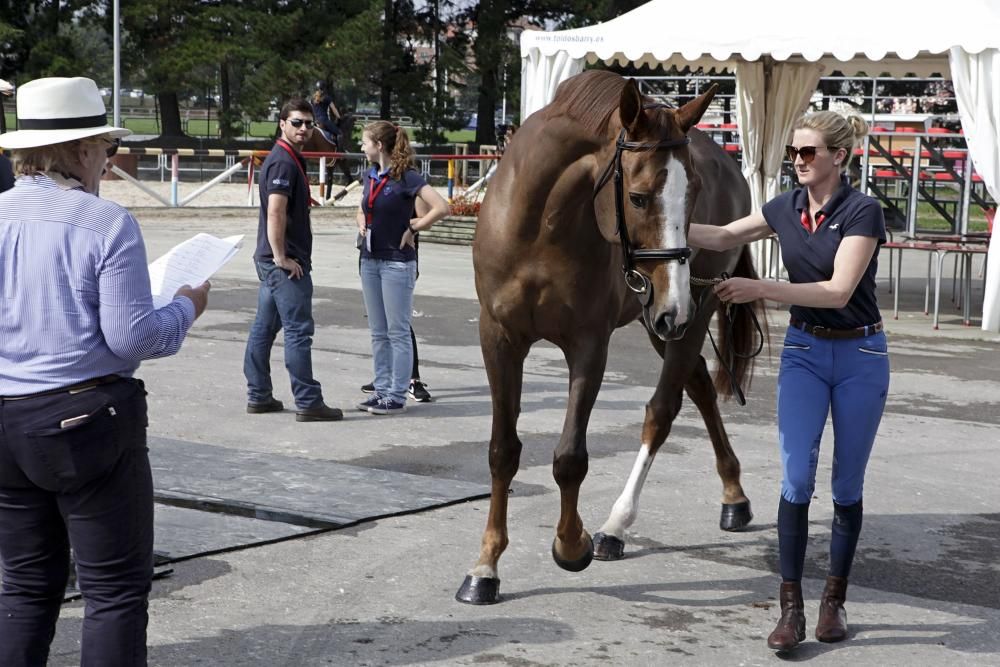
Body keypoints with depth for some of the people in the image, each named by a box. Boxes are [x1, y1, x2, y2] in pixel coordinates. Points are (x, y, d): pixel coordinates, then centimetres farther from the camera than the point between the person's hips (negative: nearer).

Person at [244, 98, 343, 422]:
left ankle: (258, 396, 18)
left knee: (264, 327, 12)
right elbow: (275, 212, -23)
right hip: (286, 262, -10)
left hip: (271, 260, 10)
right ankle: (308, 402, -4)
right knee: (298, 330, -7)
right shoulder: (284, 162, -14)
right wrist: (281, 257, -21)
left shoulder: (286, 159, 18)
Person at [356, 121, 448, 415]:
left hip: (397, 263, -8)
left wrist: (413, 228, -14)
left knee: (398, 332, -2)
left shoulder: (406, 177, -12)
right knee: (378, 333, 11)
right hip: (370, 260, 8)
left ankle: (397, 396, 2)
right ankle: (382, 390, 17)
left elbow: (441, 207, -21)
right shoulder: (371, 176, 11)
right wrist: (362, 225, 9)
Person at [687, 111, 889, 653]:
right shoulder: (786, 208, 1)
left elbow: (838, 291, -25)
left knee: (847, 485, 7)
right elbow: (720, 238, 12)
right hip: (803, 351, 4)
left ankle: (834, 601, 21)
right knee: (796, 477, -8)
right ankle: (790, 608, -5)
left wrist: (760, 289, -31)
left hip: (859, 354, -4)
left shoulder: (862, 211, -16)